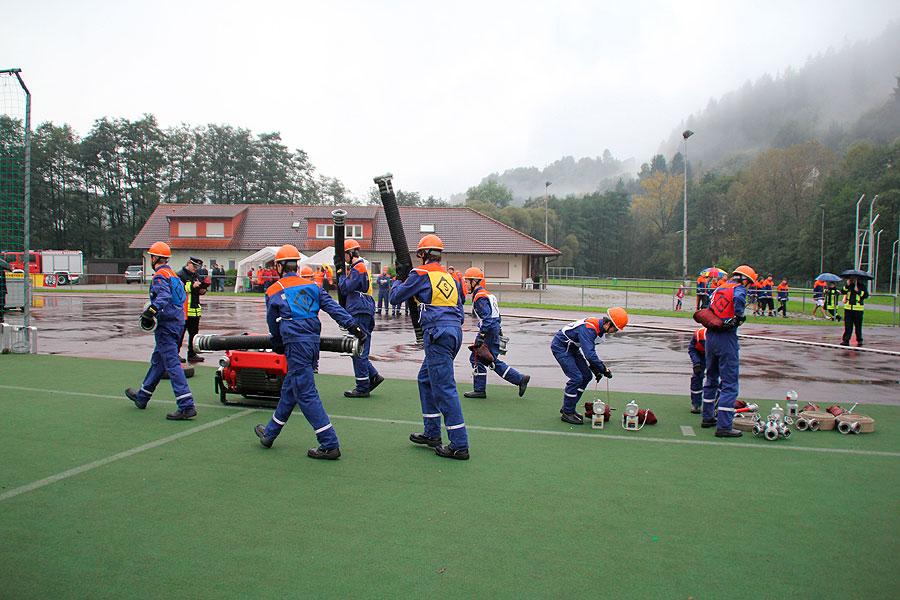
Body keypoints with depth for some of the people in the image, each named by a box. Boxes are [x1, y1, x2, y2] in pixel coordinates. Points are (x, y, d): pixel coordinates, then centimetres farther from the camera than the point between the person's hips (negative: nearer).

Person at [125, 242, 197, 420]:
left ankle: (187, 406, -18)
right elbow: (183, 296, 23)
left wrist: (152, 310, -40)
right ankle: (142, 397, 39)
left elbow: (164, 296, -29)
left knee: (172, 364, -12)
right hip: (178, 323, 10)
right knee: (157, 360, 22)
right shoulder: (173, 275, 16)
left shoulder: (160, 275, -11)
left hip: (166, 325, -10)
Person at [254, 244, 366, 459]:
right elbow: (333, 307, 3)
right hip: (313, 341, 7)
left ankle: (330, 445, -9)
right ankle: (269, 434, 34)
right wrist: (352, 325, -2)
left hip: (296, 344, -6)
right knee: (289, 389, 18)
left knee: (306, 394, -5)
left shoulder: (274, 291, 3)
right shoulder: (312, 286, 14)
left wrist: (278, 345, 29)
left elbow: (273, 324, 13)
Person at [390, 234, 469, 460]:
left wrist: (399, 281, 25)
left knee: (444, 388, -7)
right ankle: (432, 434, 26)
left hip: (438, 333, -8)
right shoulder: (450, 277, 19)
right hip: (455, 331, 8)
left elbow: (395, 298, 6)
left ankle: (459, 445, -8)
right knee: (426, 379, 21)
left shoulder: (421, 274, -2)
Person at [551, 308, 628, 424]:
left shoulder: (599, 328, 0)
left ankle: (568, 408, 17)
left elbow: (590, 350, 11)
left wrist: (596, 369, 5)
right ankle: (567, 413, -3)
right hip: (560, 347, -10)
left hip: (572, 348, 10)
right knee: (576, 378, -16)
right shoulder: (588, 328, -31)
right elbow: (589, 354, -37)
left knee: (586, 376, 7)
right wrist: (604, 369, -26)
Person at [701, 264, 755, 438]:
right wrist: (738, 317, -16)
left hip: (710, 336, 7)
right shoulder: (739, 289, -4)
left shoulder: (718, 289, 17)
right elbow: (739, 299, -26)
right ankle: (724, 426, -5)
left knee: (711, 378, 21)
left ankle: (708, 417, 30)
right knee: (729, 383, -3)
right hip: (727, 338, -7)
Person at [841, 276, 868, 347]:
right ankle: (846, 340, 2)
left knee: (858, 326, 5)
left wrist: (858, 291, -17)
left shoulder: (862, 285, 1)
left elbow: (866, 295, -7)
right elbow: (843, 292, -3)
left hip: (858, 309, -2)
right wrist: (847, 285, -14)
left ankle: (859, 340, 17)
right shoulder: (848, 285, 10)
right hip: (848, 308, 2)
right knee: (848, 325, 1)